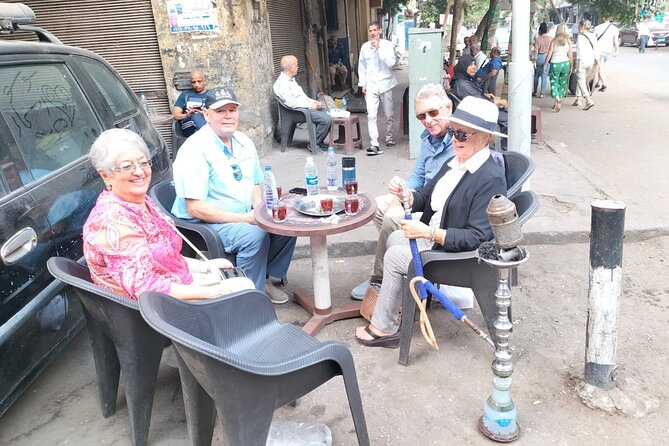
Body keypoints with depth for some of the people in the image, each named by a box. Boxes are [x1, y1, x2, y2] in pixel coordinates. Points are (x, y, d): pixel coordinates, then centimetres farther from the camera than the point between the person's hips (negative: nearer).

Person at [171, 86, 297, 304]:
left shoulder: (244, 143, 7)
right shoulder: (196, 149, -18)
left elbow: (256, 183, 20)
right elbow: (195, 208, -22)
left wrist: (259, 208, -4)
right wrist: (245, 218, -24)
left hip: (245, 216, 8)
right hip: (206, 223, -8)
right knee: (254, 235, -30)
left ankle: (268, 277, 10)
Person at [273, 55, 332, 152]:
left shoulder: (292, 80, 20)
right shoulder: (281, 83, -13)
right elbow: (291, 102, -21)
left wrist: (315, 102, 7)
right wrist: (310, 105, -17)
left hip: (306, 107, 10)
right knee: (326, 119, -25)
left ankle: (320, 142, 7)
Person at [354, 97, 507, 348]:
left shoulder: (491, 179, -25)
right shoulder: (455, 162, 2)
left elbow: (477, 238, -28)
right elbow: (425, 199, 8)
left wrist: (428, 233, -31)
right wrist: (405, 195, -14)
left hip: (459, 254, -9)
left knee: (394, 257, -10)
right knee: (394, 239, 13)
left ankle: (383, 328, 8)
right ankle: (399, 304, 24)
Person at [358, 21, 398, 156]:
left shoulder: (387, 45, -2)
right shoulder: (365, 47, 5)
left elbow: (391, 62, -15)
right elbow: (361, 66, 10)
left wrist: (378, 48, -19)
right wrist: (363, 83, 4)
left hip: (385, 84, 0)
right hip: (370, 86, 0)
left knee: (388, 115, 11)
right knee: (371, 115, -12)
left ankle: (389, 138, 30)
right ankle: (374, 145, -15)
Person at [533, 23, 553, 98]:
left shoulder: (537, 39, -7)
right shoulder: (551, 39, -2)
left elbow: (536, 51, -7)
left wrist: (534, 61, -4)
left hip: (539, 57, -1)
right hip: (547, 58, 1)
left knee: (536, 75, 13)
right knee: (544, 76, 4)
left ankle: (535, 91, 19)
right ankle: (542, 93, 2)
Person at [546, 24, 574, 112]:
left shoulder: (554, 41, 0)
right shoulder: (568, 41, 3)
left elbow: (549, 54, -4)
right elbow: (570, 55, 3)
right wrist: (571, 67, 11)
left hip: (555, 63, -2)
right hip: (565, 63, 2)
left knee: (554, 82, 4)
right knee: (562, 83, 13)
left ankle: (557, 99, -21)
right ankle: (557, 102, 14)